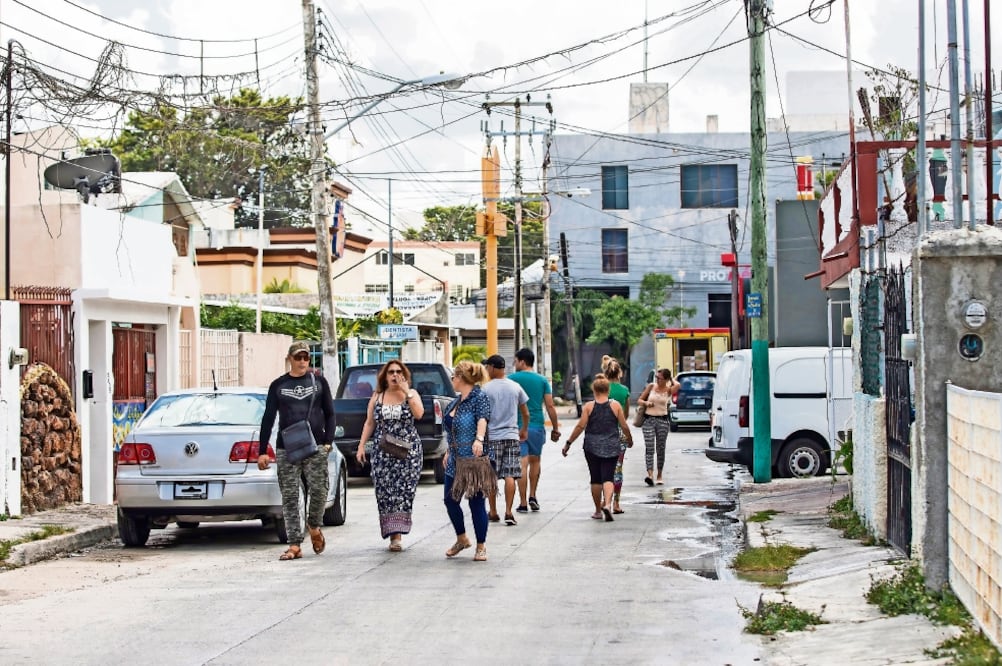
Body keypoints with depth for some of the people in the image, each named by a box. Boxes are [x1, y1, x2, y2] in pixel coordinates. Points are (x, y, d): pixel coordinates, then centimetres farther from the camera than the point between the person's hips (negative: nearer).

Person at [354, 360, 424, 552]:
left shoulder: (411, 394, 4)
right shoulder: (377, 397, 11)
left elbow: (419, 413, -14)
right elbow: (369, 423, 13)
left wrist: (406, 391, -14)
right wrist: (361, 446, 5)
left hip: (408, 451, -2)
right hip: (382, 452, 2)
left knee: (403, 491, -9)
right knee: (385, 492, -2)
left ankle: (396, 535, -11)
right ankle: (393, 534, 6)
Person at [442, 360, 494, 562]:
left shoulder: (480, 397, -10)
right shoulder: (456, 401, 15)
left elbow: (482, 419, -28)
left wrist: (479, 440, -44)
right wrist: (448, 452, 27)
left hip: (474, 460, -8)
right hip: (455, 461, 8)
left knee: (477, 503, -3)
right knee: (450, 500, 9)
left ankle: (481, 546, 9)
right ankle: (462, 539, 27)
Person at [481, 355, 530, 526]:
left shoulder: (486, 388, -6)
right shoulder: (516, 387, 5)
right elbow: (526, 413, 14)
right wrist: (524, 429, 30)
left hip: (492, 436, -3)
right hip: (512, 436, 3)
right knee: (510, 476, 0)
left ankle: (493, 513, 12)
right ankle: (508, 513, -6)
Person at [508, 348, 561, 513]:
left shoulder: (511, 379, -3)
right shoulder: (542, 380, 5)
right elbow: (550, 406, 3)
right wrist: (555, 428, 10)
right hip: (537, 426, 2)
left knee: (522, 465, -2)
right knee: (534, 461, 20)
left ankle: (523, 504, -3)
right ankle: (532, 497, 18)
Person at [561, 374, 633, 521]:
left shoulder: (589, 406, -3)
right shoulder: (615, 405, -1)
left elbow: (580, 426, -6)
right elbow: (624, 426, 3)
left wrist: (568, 443, 1)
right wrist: (629, 439, 21)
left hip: (592, 447, 0)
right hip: (611, 447, 0)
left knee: (596, 479, 11)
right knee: (607, 477, -2)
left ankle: (598, 511, 18)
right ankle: (607, 504, -26)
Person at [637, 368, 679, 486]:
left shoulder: (668, 390, 0)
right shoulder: (651, 386, 4)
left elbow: (677, 385, -23)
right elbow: (639, 401, 11)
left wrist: (671, 379, -3)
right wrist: (646, 403, -11)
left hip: (663, 420, 0)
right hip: (649, 420, 0)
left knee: (660, 449, 6)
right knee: (649, 448, -12)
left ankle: (660, 475, 16)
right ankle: (650, 475, -22)